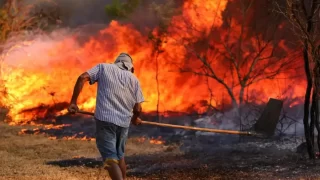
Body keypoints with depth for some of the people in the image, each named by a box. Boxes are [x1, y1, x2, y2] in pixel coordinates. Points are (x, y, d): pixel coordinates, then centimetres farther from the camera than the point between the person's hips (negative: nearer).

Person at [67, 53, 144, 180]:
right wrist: (135, 118, 29)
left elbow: (82, 78, -5)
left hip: (105, 119, -3)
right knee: (119, 156, 23)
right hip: (123, 122, 3)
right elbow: (138, 109, 7)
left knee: (110, 158, -7)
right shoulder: (134, 79, 12)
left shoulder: (103, 67, 10)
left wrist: (73, 102, -2)